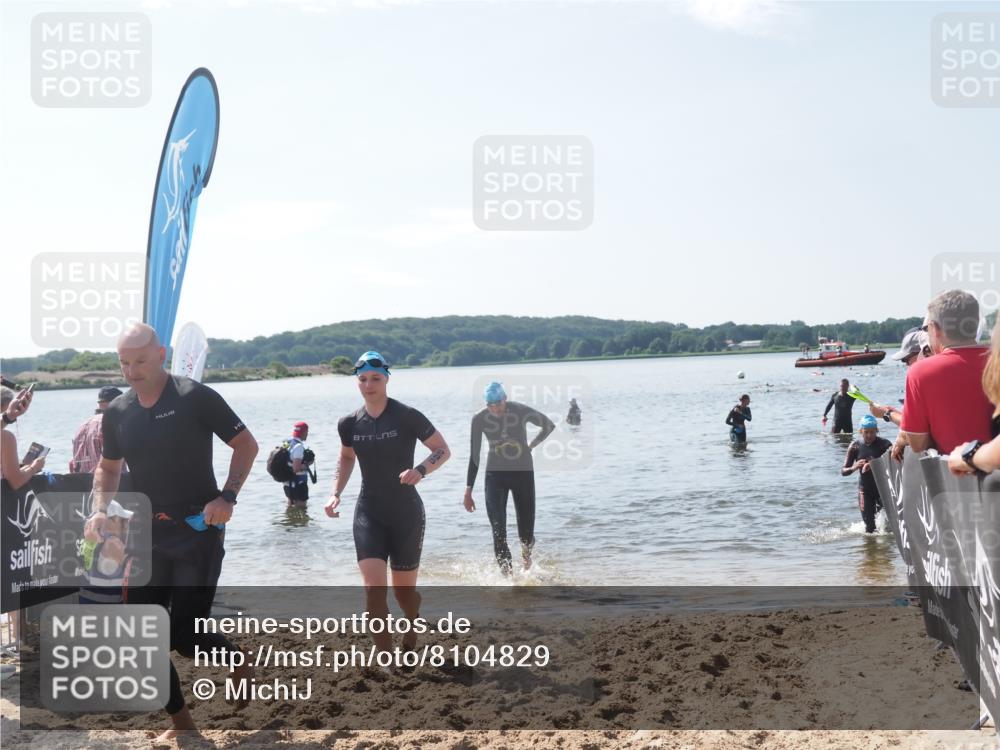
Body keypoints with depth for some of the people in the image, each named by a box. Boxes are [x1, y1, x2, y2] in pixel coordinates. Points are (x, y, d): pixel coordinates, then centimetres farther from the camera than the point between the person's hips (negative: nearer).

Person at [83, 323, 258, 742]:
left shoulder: (195, 398, -11)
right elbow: (108, 468, 19)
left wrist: (227, 496, -17)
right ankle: (180, 722, 20)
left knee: (185, 635, -9)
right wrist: (100, 509, 0)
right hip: (148, 535, 6)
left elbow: (246, 444, -5)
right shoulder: (117, 413, 5)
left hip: (198, 533, -5)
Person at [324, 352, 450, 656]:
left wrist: (421, 470, -25)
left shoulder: (407, 416, -12)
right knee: (374, 588, -14)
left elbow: (443, 450, -6)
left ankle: (414, 621, 44)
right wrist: (336, 493, 6)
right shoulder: (349, 424, 0)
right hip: (368, 513, 2)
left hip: (406, 513, -2)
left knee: (404, 590, 8)